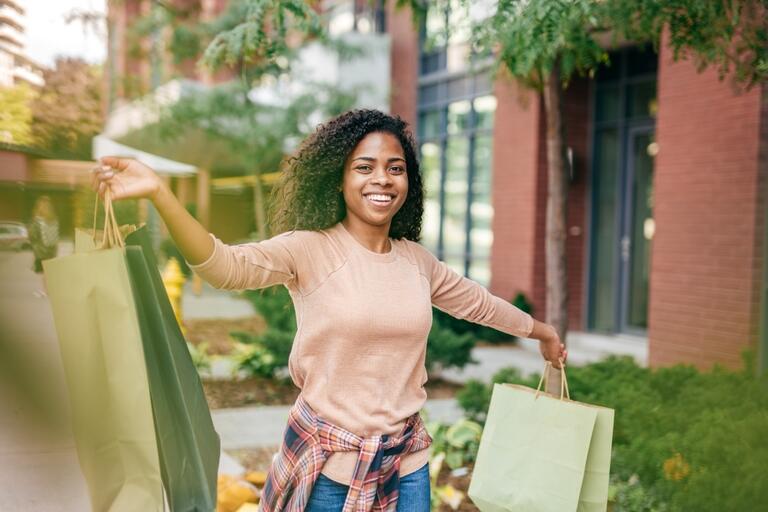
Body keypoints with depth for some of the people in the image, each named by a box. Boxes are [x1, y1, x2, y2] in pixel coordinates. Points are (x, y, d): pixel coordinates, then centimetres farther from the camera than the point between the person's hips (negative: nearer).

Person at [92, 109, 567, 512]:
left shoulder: (417, 260, 4)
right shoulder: (310, 250, -11)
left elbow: (475, 301, 21)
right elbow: (227, 265, -27)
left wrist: (540, 330, 35)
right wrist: (160, 193, -42)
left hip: (407, 459, 4)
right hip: (329, 462, -4)